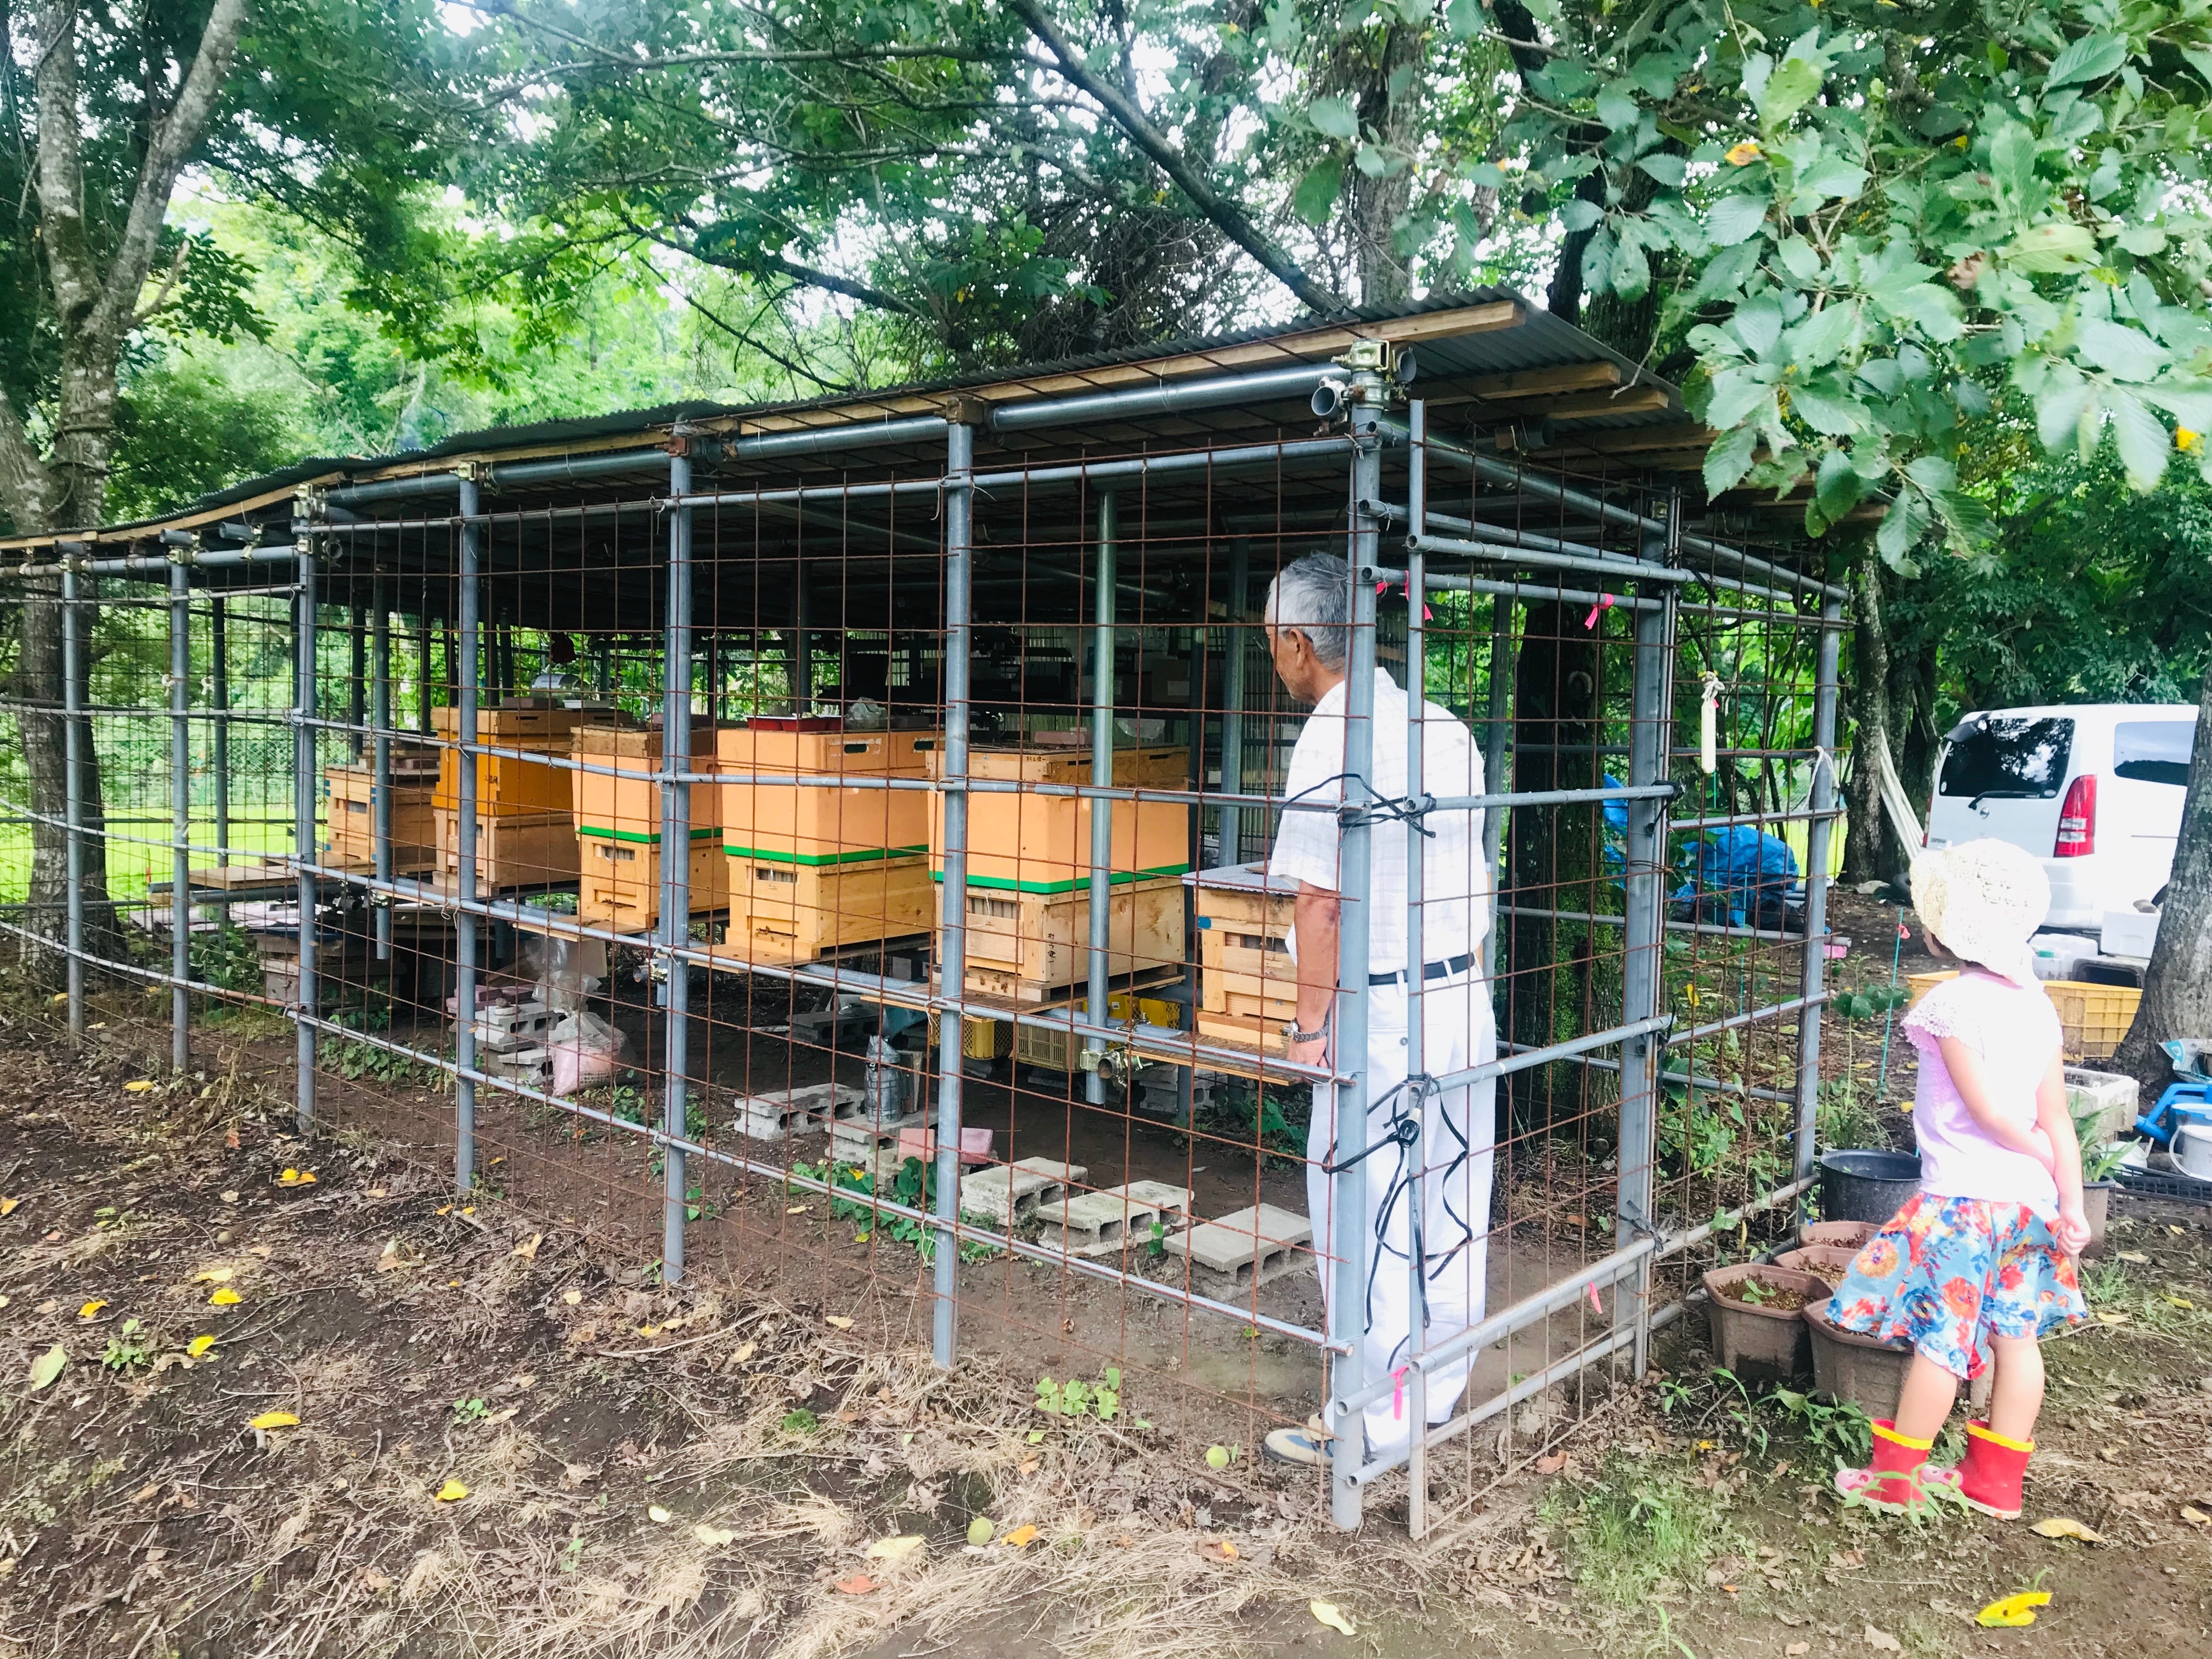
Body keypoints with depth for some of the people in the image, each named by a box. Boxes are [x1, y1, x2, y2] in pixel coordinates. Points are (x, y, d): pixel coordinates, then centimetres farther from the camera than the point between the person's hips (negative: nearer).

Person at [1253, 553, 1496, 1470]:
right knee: (1454, 1209, 15)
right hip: (1465, 1001, 8)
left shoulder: (1331, 737, -14)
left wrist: (1310, 1024, -10)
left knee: (1361, 1218, 4)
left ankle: (1378, 1421, 13)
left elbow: (1322, 902, -17)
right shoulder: (1446, 729, 9)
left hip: (1381, 1015, -8)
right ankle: (1441, 1395, 29)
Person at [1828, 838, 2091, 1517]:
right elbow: (2056, 1118, 3)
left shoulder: (1951, 1002, -15)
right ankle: (1996, 1481, 25)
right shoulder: (2036, 1003, 5)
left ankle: (1895, 1478, 14)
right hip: (2028, 1201, 7)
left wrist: (2037, 1154, 2)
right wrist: (2072, 1200, 2)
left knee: (1939, 1338, 1)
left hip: (1962, 1199, -7)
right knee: (2016, 1335, 13)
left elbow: (1986, 1109, -15)